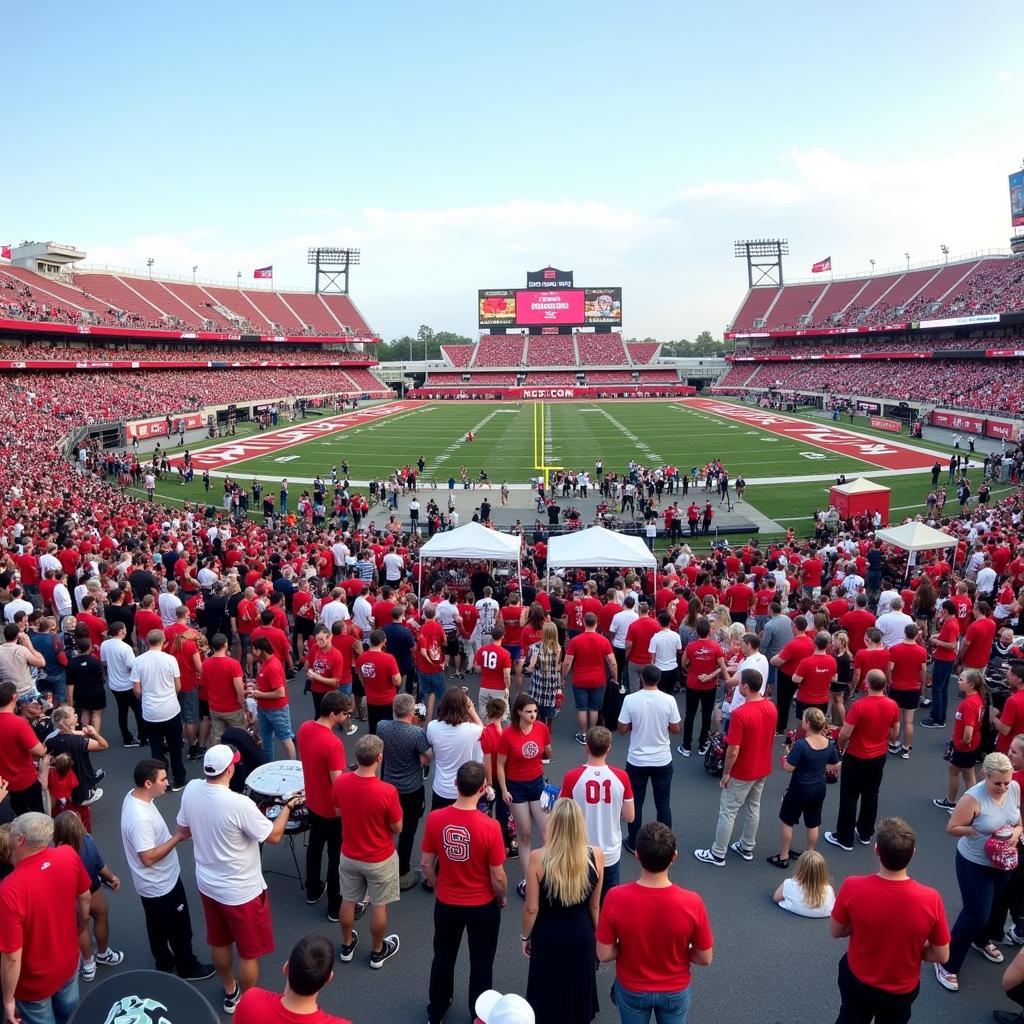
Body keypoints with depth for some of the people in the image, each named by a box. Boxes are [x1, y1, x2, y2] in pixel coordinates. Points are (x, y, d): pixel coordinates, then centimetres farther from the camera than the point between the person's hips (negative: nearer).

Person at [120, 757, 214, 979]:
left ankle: (164, 962, 47)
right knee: (180, 929, 14)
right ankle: (188, 968, 34)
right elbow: (148, 858, -31)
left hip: (154, 883, 9)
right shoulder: (140, 818, -37)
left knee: (158, 926, 28)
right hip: (161, 885, -9)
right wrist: (177, 838, -25)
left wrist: (174, 834, 3)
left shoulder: (133, 796, -7)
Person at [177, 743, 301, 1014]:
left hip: (207, 883, 7)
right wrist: (287, 807, -5)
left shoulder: (191, 790, -14)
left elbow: (186, 829, 5)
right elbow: (274, 836, -20)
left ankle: (230, 992, 48)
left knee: (219, 942, 27)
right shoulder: (239, 804, -33)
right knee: (249, 953, 15)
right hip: (241, 891, -7)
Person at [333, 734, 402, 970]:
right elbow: (397, 828, -17)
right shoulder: (387, 791, -31)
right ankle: (377, 952, 37)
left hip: (349, 855, 4)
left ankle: (347, 946, 44)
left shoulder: (340, 782, -18)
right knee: (379, 906, 18)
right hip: (380, 859, -4)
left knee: (348, 901, 24)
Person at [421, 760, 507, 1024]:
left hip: (446, 903, 3)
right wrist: (503, 898, 3)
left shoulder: (434, 818, -19)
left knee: (443, 958, 25)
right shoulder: (489, 827, -28)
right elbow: (497, 876, -18)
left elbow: (426, 865, -6)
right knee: (481, 963, 20)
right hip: (483, 906, -3)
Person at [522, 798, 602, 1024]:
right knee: (577, 988, 26)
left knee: (548, 993, 23)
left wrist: (526, 937, 4)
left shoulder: (537, 858, -25)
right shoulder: (596, 856, -19)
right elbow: (594, 905, -5)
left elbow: (532, 908, -15)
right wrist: (596, 933, 12)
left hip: (547, 935, -1)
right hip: (581, 934, 2)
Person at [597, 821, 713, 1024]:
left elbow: (604, 954, -18)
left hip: (631, 989, 0)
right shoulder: (692, 903, -30)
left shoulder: (616, 898, -31)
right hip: (676, 990, 0)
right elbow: (705, 958, -15)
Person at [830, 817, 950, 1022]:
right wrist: (911, 947, 3)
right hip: (902, 990, 1)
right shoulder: (930, 899, -30)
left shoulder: (853, 887, -31)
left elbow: (836, 932, -12)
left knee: (850, 1019, 29)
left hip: (857, 980, -1)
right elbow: (941, 956, -14)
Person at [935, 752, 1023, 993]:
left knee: (991, 906, 27)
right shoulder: (973, 798, -29)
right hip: (975, 864, -6)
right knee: (975, 914, -4)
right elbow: (952, 828, -23)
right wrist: (984, 832, -28)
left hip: (1002, 862, 6)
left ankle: (980, 940, 57)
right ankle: (947, 964, 12)